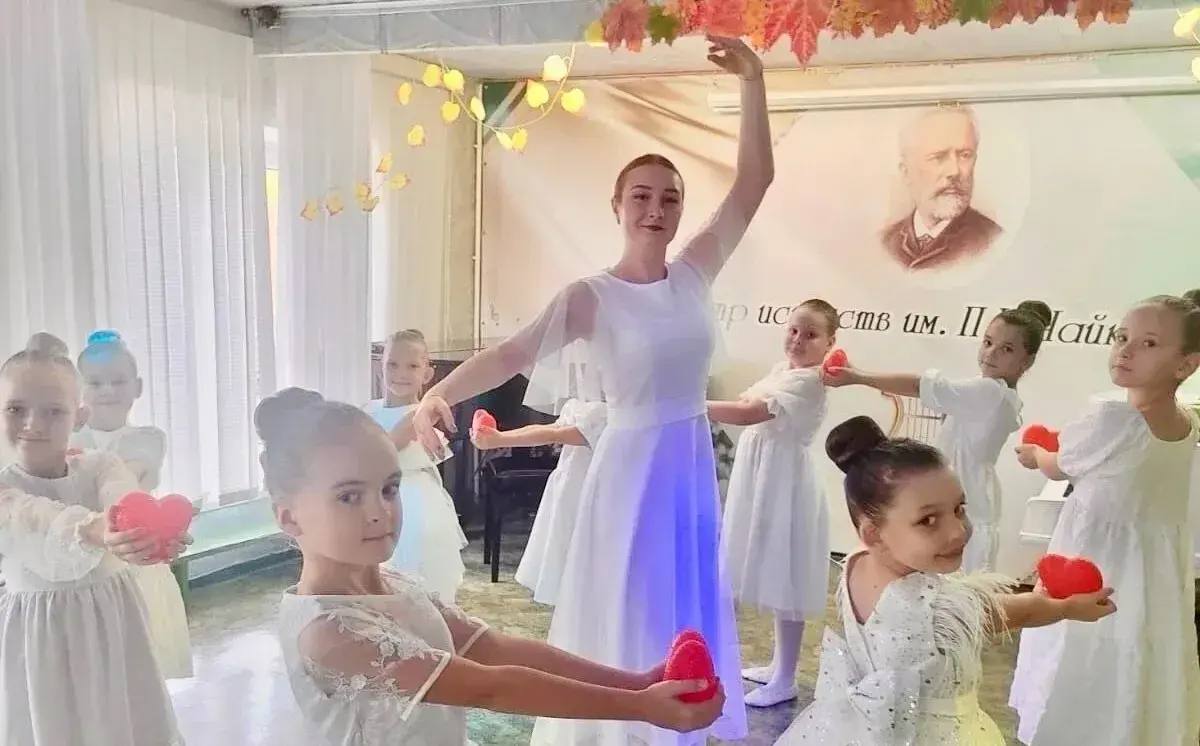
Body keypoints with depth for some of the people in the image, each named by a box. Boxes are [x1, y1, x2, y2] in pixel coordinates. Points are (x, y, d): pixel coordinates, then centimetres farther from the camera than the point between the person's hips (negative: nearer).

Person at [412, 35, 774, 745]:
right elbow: (511, 352, -23)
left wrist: (753, 80, -4)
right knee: (625, 621, 7)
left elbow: (754, 181, 1)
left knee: (686, 614, 18)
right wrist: (437, 393, -41)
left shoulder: (694, 275, 2)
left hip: (694, 465, 6)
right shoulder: (591, 297, -11)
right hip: (632, 469, -5)